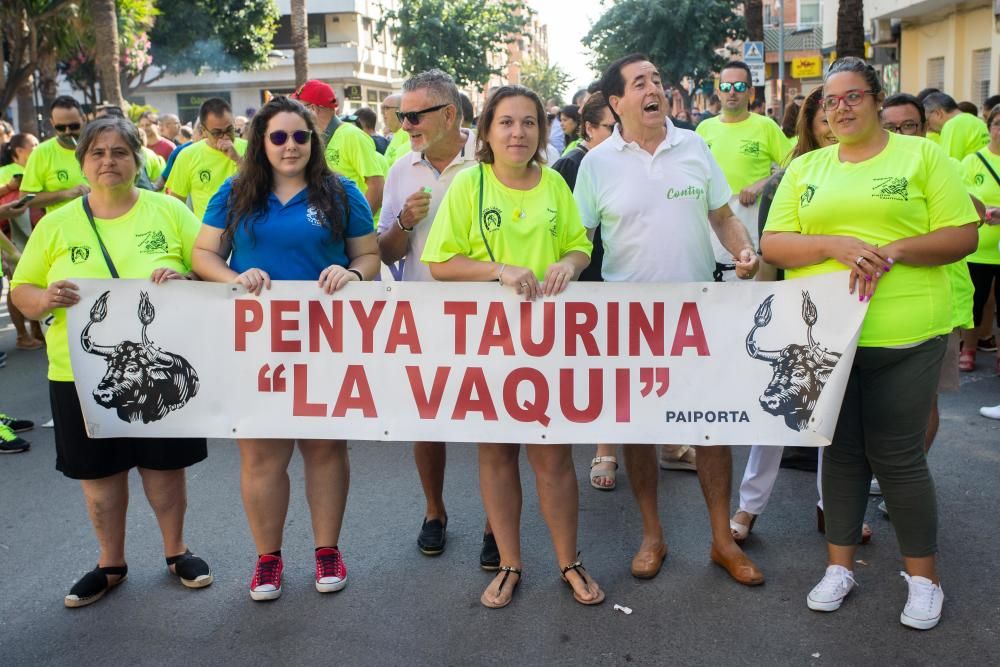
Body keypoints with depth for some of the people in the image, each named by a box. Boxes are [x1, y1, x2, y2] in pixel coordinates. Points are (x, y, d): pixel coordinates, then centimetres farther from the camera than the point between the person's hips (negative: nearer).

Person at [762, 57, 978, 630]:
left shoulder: (921, 156, 3)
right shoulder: (805, 169, 11)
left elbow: (964, 235, -3)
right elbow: (773, 245, 3)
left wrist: (893, 250, -18)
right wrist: (834, 245, -15)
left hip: (904, 335, -3)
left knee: (898, 455, 0)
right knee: (842, 448, 12)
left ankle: (923, 576, 19)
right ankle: (841, 565, 27)